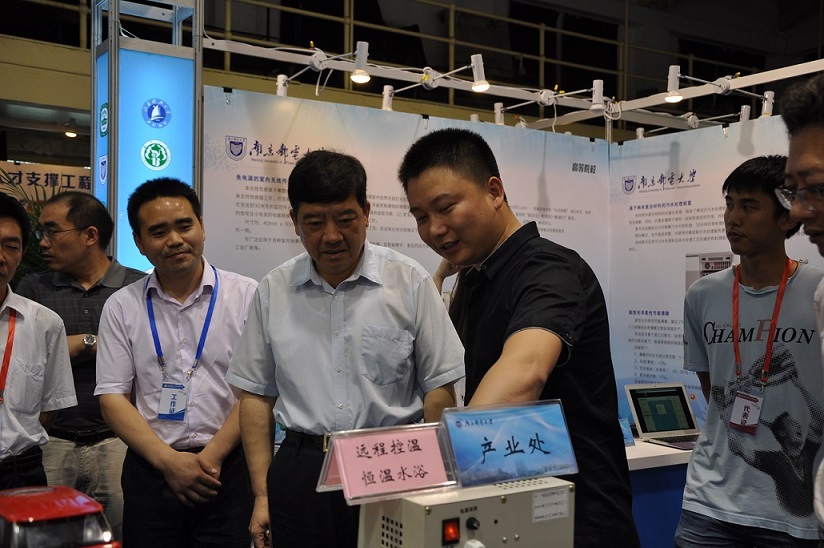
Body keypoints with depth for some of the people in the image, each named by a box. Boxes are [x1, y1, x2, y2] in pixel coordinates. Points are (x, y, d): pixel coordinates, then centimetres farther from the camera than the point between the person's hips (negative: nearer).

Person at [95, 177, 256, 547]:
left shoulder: (246, 295, -3)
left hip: (229, 467, -2)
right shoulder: (122, 307, 4)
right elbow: (112, 397, 2)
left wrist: (212, 455, -11)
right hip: (150, 470, 2)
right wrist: (169, 460, -8)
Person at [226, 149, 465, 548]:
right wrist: (262, 495, 4)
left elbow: (438, 390, -1)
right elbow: (256, 395, 8)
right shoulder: (273, 290, 4)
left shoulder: (410, 282, -3)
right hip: (301, 473, 2)